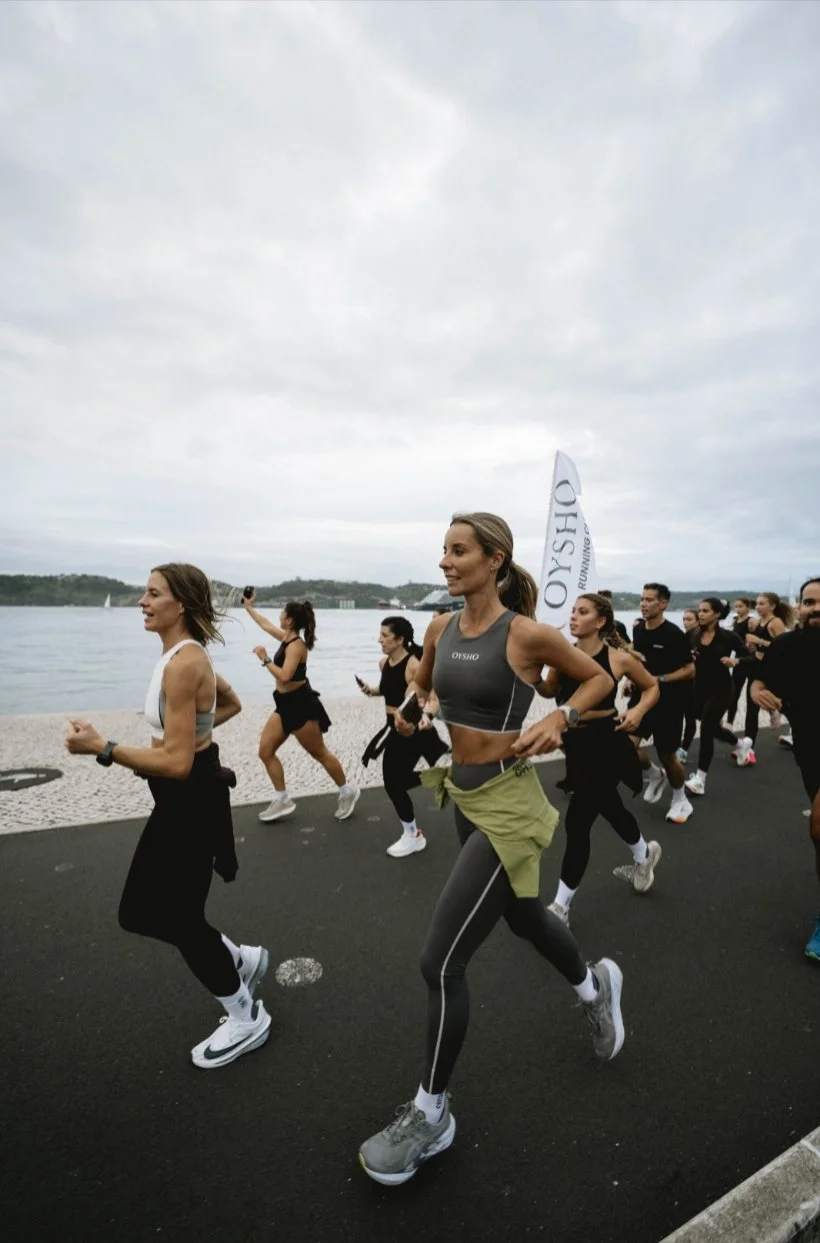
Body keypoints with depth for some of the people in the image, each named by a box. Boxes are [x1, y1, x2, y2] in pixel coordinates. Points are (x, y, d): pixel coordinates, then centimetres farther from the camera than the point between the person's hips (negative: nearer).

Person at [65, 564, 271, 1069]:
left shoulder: (182, 663, -25)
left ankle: (246, 1019, 31)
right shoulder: (188, 655, 6)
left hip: (192, 800, -10)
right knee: (140, 913, 20)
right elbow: (231, 704, 21)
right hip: (182, 799, 10)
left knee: (178, 917, 8)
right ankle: (241, 959, 38)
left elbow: (177, 762, -27)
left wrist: (101, 748, -24)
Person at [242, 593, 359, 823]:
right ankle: (282, 800, 13)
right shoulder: (286, 637, 7)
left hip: (301, 705, -9)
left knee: (319, 753, 3)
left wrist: (265, 659, -21)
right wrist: (248, 606, 33)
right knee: (265, 751, 6)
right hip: (286, 705, 9)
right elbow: (265, 624, 25)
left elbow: (285, 676, -31)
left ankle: (347, 792, 20)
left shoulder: (296, 645, -20)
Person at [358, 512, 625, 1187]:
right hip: (464, 795, 7)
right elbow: (422, 684, 19)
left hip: (506, 802, -7)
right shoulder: (441, 628, 0)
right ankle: (596, 984, 59)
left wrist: (559, 718, -18)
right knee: (525, 915, 28)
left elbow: (600, 678, -3)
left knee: (440, 962, -3)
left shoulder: (525, 633, -17)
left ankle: (431, 1114, 23)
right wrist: (409, 709, -2)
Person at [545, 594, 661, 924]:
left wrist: (638, 711, -15)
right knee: (609, 807, 26)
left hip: (606, 744, -5)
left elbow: (652, 688, 4)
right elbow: (549, 692, 9)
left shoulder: (618, 658, -12)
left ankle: (561, 906, 9)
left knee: (577, 822, -6)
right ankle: (645, 854, 57)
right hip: (576, 744, 6)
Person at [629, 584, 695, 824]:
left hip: (669, 701, -5)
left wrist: (660, 679, -23)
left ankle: (680, 800, 32)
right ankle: (655, 775, 23)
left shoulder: (673, 634, -16)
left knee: (666, 754, 5)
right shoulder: (638, 629, 1)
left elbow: (690, 670, -14)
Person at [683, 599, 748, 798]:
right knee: (713, 728, 20)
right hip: (700, 688, 6)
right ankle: (741, 745, 54)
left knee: (706, 730, -8)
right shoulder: (695, 635, 0)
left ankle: (700, 779, 2)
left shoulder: (728, 636, -12)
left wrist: (734, 662, -22)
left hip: (721, 689, -5)